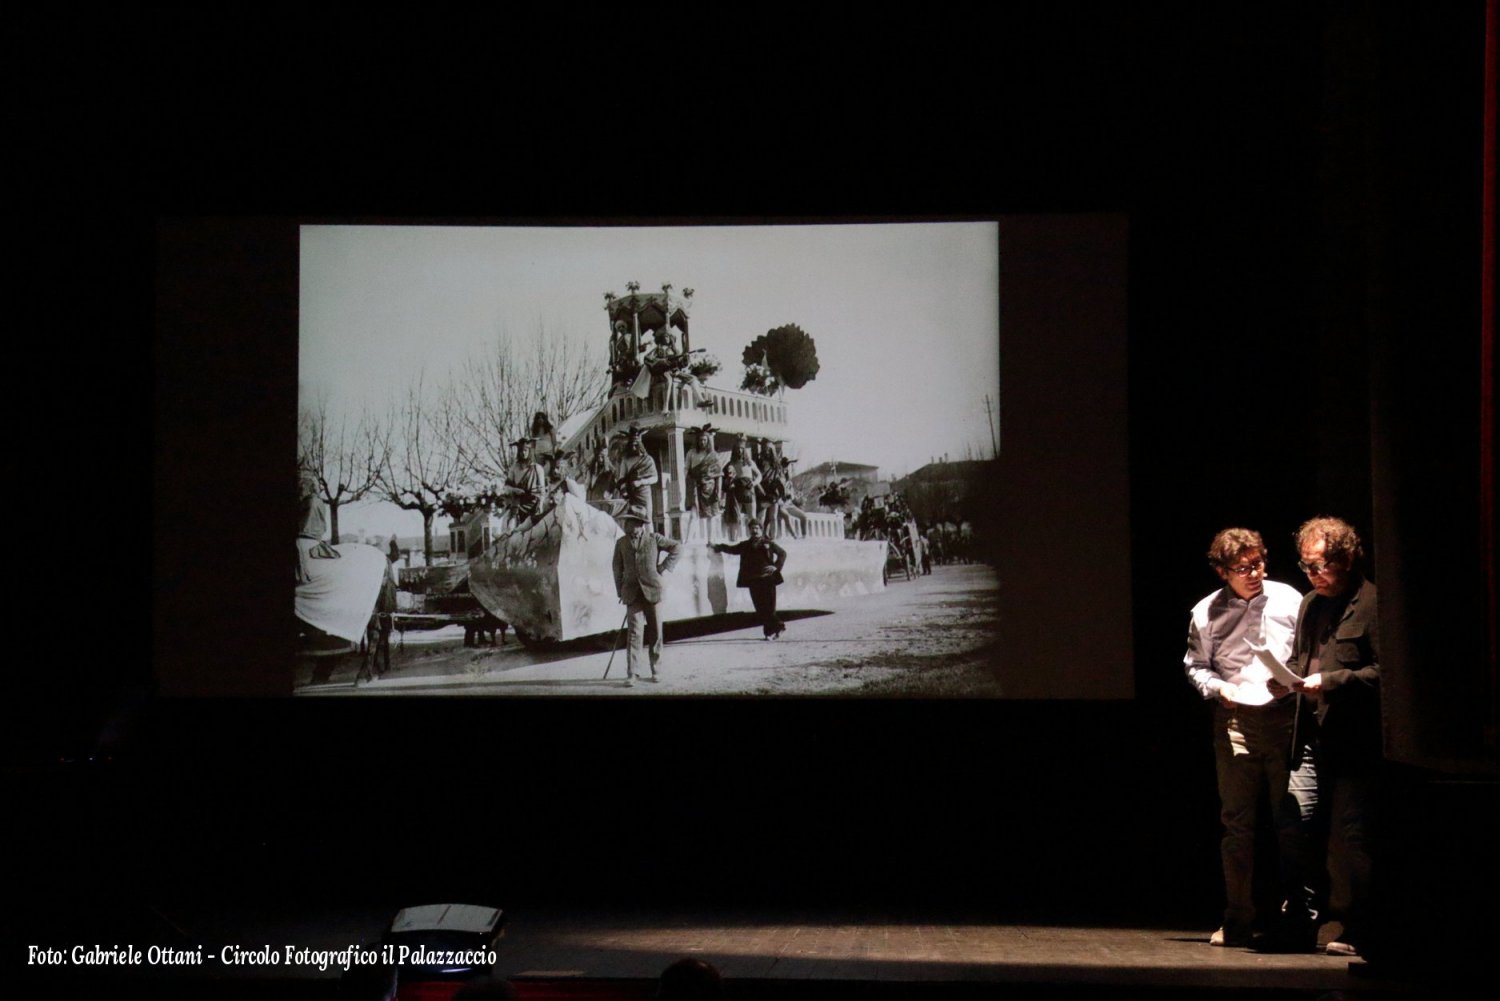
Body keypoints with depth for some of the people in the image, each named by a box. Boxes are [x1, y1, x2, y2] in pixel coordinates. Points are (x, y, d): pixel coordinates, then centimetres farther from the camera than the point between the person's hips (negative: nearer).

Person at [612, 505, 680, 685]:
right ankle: (632, 674, -9)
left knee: (655, 632, 5)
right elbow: (618, 568, 11)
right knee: (635, 633, -8)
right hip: (633, 593, 0)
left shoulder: (654, 539, 0)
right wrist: (620, 591, 6)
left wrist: (664, 567, 2)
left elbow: (677, 546, 8)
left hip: (652, 591, 0)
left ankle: (655, 670, 16)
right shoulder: (621, 543, 5)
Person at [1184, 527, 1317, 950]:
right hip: (1235, 720, 1)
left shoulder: (1287, 600, 3)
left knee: (1295, 817, -8)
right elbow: (1194, 664, 16)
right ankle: (1238, 920, 14)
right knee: (1237, 821, 6)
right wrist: (1218, 688, -3)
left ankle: (1298, 917, 1)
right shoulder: (1207, 613, 6)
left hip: (1285, 716, -1)